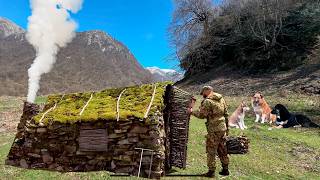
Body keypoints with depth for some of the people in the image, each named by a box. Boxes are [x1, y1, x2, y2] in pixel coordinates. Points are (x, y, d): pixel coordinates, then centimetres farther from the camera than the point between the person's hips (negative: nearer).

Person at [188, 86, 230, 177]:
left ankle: (211, 171, 12)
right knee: (222, 149, 18)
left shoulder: (207, 101, -13)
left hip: (214, 130, -8)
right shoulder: (221, 99, 11)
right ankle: (225, 169, 28)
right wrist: (226, 127, 21)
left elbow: (201, 115, -13)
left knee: (211, 150, 4)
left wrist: (192, 111, 2)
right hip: (223, 128, 8)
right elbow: (226, 114, 14)